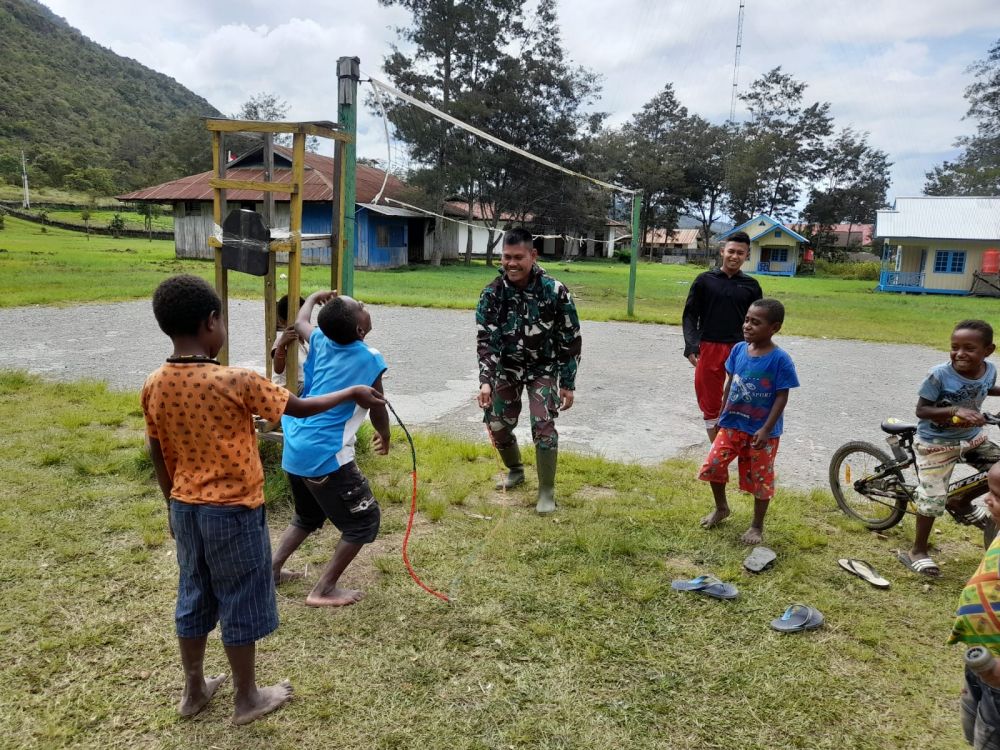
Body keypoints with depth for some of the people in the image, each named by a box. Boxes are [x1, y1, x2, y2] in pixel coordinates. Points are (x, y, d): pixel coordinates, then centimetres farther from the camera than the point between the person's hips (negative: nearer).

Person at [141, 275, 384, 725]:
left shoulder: (154, 386, -4)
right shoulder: (236, 382, -22)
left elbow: (158, 457, 6)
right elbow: (301, 408, -11)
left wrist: (174, 504, 20)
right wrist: (353, 394, 3)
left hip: (186, 508, 6)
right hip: (233, 512, -6)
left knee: (193, 599, 21)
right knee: (240, 604, 10)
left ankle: (194, 690, 37)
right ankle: (248, 699, 27)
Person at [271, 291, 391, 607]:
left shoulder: (321, 342, 5)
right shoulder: (369, 359, -11)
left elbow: (300, 322, 29)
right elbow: (378, 411, 1)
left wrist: (315, 297, 45)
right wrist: (384, 437, 21)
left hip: (295, 449, 8)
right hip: (325, 456, -8)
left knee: (308, 516, 30)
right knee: (364, 521, 7)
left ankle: (271, 568, 29)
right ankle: (324, 590, 7)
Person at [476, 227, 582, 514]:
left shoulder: (555, 291, -22)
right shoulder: (492, 293, -17)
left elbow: (570, 340, -14)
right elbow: (485, 339, -17)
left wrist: (567, 383, -11)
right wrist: (486, 381, -29)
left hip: (543, 367, -3)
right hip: (508, 366, 3)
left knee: (543, 425, -14)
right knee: (497, 423, 7)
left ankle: (547, 491, 5)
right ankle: (515, 470, 37)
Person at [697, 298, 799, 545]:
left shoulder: (780, 359, -18)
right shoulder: (739, 349, -2)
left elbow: (781, 397, -15)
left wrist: (766, 429, -20)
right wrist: (722, 414, 12)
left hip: (761, 431, -5)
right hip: (732, 424, 5)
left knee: (761, 479, 8)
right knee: (712, 466, 4)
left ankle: (757, 526, 28)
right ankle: (721, 508, 31)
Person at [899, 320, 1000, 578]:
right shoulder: (939, 375, -26)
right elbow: (921, 410, -22)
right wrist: (955, 410, -35)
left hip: (972, 437, 6)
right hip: (936, 443, -6)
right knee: (933, 499, -3)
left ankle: (961, 504, 21)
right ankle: (917, 551, 15)